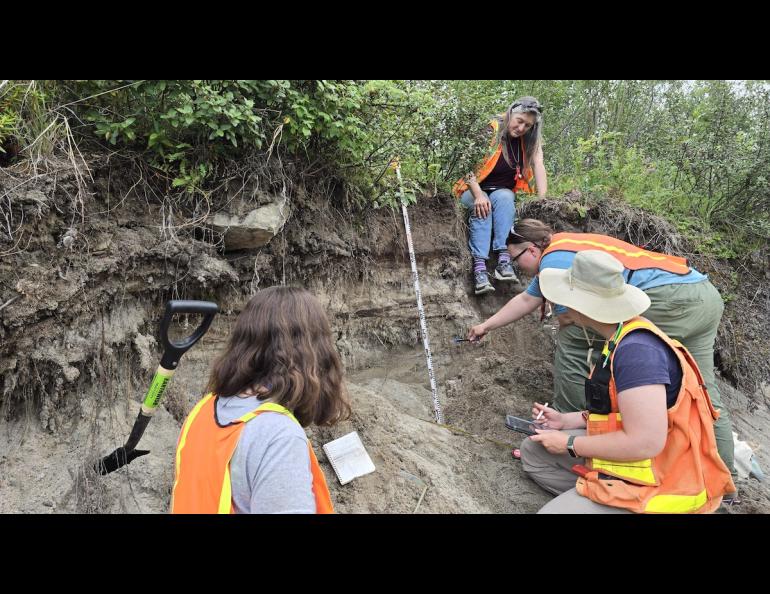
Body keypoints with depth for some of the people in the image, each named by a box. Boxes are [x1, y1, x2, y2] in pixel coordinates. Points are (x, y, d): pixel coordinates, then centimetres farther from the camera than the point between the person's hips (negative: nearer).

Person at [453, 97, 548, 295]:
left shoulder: (530, 141, 0)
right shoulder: (489, 131, -14)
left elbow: (538, 165, -14)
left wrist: (543, 201, -28)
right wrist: (478, 195, -36)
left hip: (504, 193, 3)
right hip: (474, 190, -2)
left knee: (503, 197, -31)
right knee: (482, 206, -34)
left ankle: (503, 258, -41)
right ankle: (479, 266, -45)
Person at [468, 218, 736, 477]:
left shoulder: (553, 260, -6)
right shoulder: (561, 251, 24)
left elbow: (568, 319, -5)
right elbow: (526, 300, 35)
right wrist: (486, 326, 43)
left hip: (669, 297, -11)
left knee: (573, 340, -4)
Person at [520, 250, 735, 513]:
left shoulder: (637, 349, -26)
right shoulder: (621, 340, 5)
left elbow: (646, 443, -29)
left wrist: (570, 444, -17)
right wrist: (565, 421, 9)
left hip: (658, 483, -10)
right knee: (533, 449, 10)